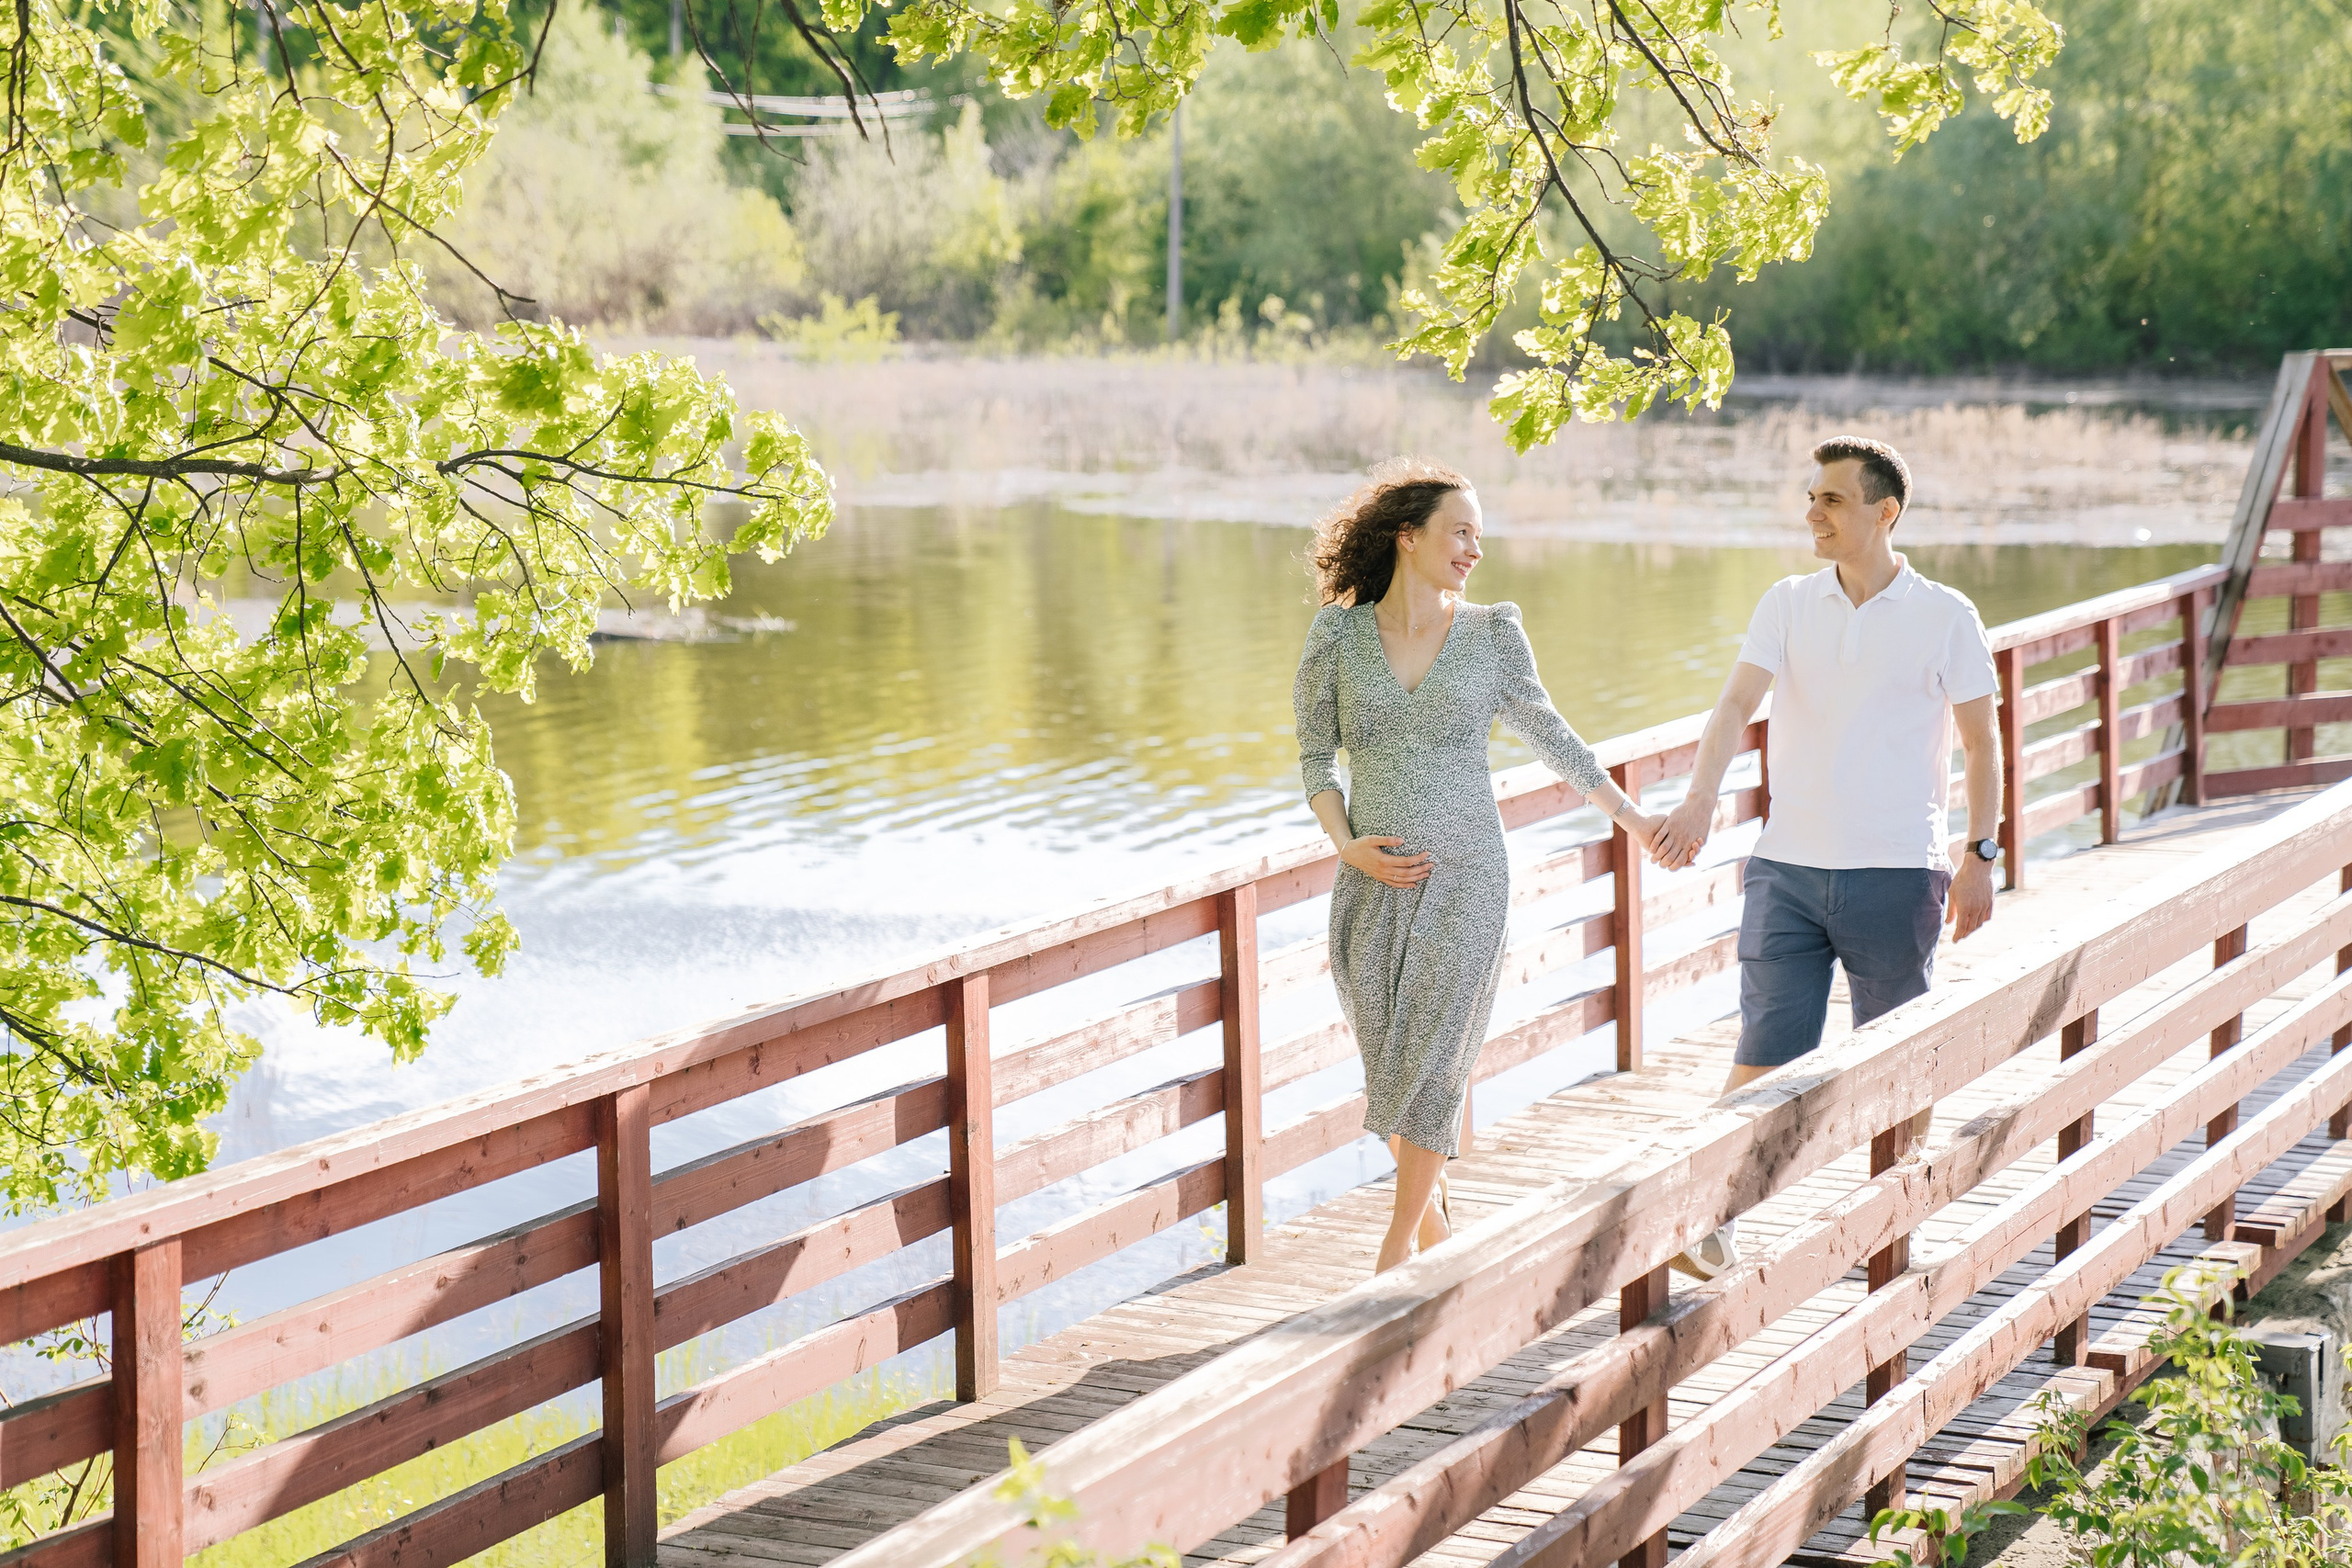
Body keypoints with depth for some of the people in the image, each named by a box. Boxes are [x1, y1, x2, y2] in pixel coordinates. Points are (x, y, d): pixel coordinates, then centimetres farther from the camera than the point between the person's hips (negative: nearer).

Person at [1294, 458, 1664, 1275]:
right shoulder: (1339, 635, 0)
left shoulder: (1492, 633, 1)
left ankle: (1400, 1241, 10)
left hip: (1466, 877, -1)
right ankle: (1434, 1218, 30)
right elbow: (1315, 754, 7)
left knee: (1431, 1067, -4)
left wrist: (1631, 816, 17)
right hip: (1374, 880, 1)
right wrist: (1346, 844, -8)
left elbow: (1545, 732, 13)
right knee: (1390, 1064, 8)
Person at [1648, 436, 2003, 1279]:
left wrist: (1980, 854, -2)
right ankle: (1716, 1225, -1)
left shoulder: (1945, 616, -1)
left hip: (1896, 873, -2)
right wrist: (1700, 798, -24)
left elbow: (1982, 743, 5)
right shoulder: (1788, 603, 5)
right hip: (1788, 864, 2)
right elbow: (1737, 704, -7)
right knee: (1763, 1048, -4)